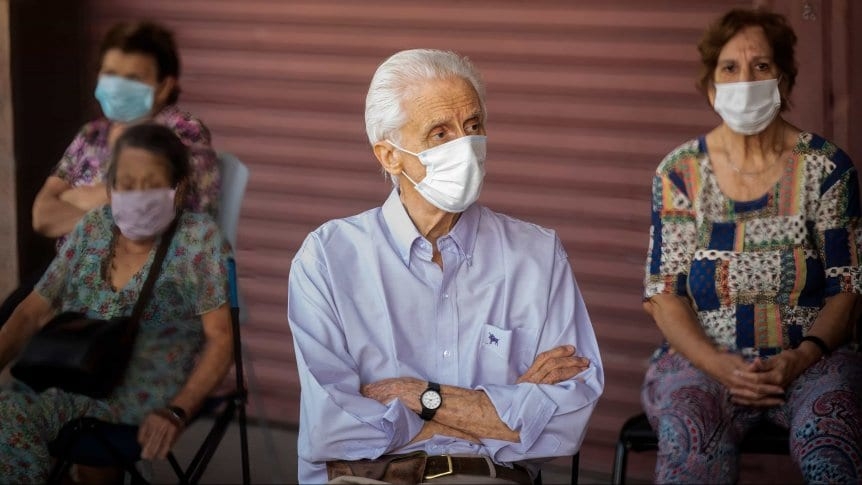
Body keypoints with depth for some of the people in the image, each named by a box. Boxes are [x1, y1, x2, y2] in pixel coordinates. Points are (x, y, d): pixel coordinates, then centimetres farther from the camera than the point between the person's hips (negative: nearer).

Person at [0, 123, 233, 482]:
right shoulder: (94, 228, 14)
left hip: (143, 389, -4)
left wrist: (177, 411, -17)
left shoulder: (198, 237, 1)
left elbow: (219, 339, -3)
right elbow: (33, 314, 15)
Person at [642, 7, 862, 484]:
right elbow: (664, 294, 2)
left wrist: (801, 358, -16)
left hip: (809, 358, 0)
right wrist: (720, 366, -15)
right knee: (691, 444, -34)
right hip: (704, 356, 0)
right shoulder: (679, 173, 4)